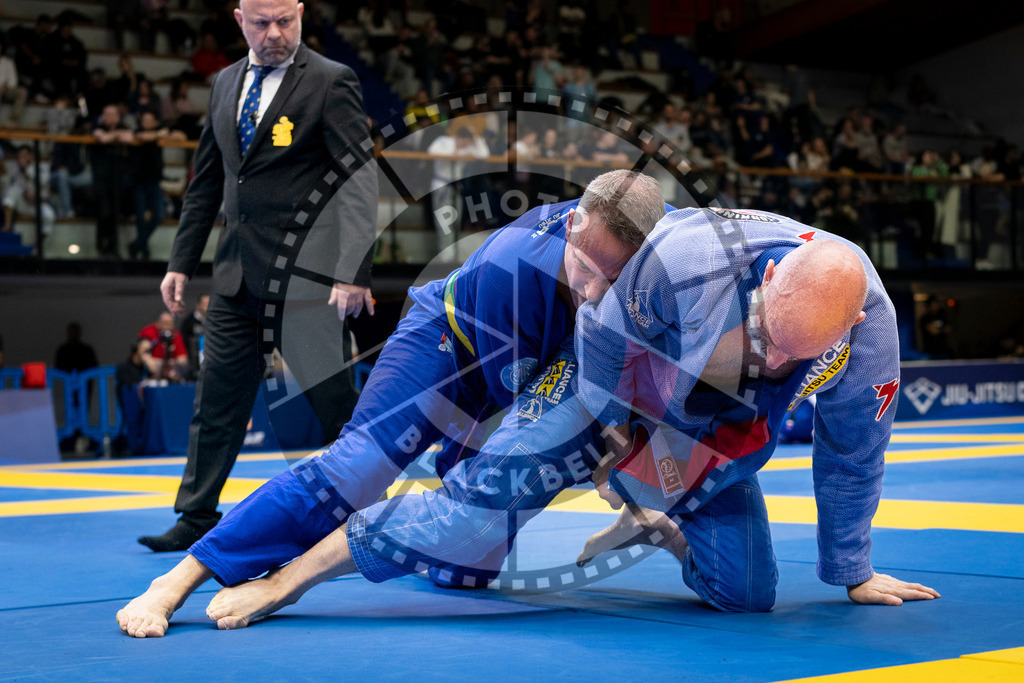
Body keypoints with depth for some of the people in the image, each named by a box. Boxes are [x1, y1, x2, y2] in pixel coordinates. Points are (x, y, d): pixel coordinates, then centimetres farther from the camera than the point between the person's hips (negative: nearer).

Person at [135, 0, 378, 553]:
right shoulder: (225, 83, 14)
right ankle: (197, 519, 20)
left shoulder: (331, 82, -6)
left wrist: (352, 273, -21)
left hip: (305, 273, -6)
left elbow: (360, 180, -12)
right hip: (239, 273, 6)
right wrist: (181, 263, 15)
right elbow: (205, 184, 20)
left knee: (333, 398, 0)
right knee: (216, 398, 9)